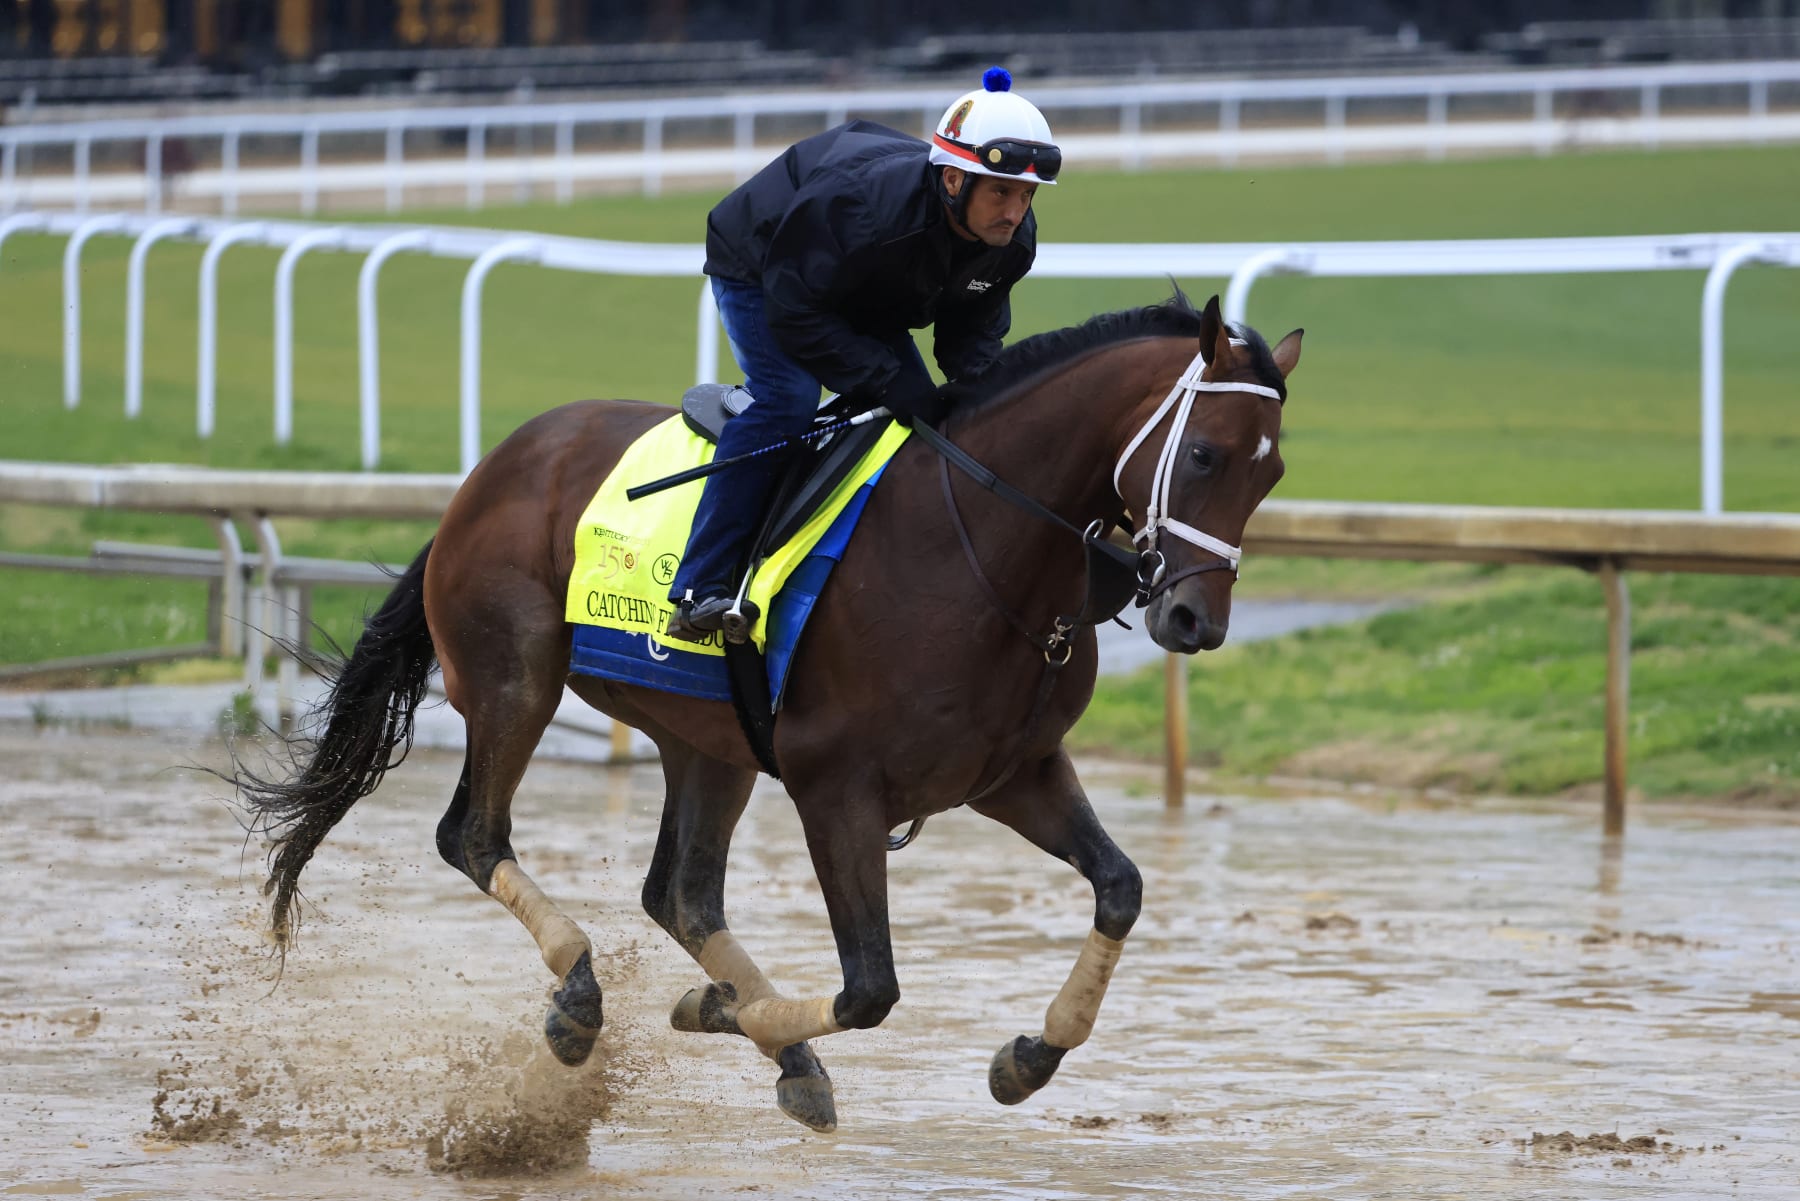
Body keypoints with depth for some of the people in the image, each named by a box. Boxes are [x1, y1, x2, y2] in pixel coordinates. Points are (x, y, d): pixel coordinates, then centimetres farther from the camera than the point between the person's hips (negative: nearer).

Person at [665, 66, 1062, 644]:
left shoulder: (1013, 240, -22)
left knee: (918, 410, -3)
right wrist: (891, 381, -41)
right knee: (787, 399, -26)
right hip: (760, 268, -7)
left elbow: (974, 325, -5)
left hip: (870, 303, 7)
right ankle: (700, 590, -25)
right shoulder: (862, 203, -44)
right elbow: (795, 314, -37)